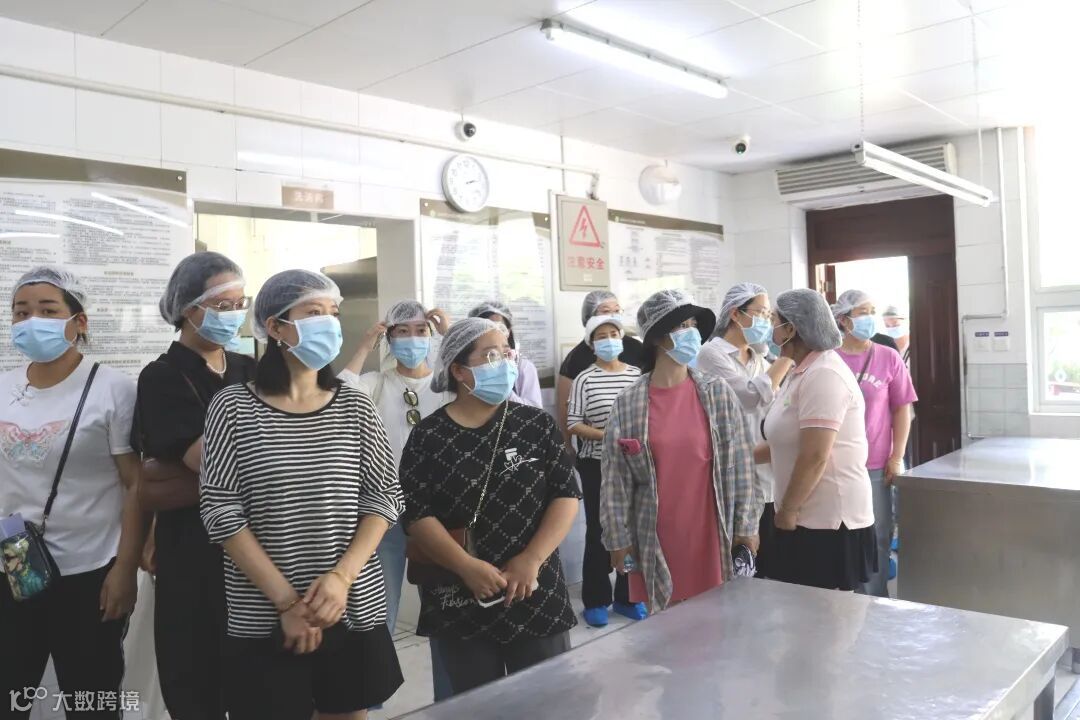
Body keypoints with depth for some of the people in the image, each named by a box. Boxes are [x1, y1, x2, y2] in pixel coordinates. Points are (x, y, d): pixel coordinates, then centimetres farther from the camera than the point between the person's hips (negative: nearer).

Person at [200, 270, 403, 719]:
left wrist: (341, 576, -13)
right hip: (264, 622, -2)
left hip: (354, 611, 3)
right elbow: (220, 511, -9)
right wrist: (286, 600, -13)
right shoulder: (234, 406, -6)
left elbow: (384, 497, 1)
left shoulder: (354, 407, 2)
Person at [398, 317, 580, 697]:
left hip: (536, 595, 1)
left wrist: (531, 559, -13)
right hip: (460, 603, -1)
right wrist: (467, 567, -18)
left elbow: (566, 496, -2)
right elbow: (415, 515, -7)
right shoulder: (428, 437, -3)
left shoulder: (537, 425, 1)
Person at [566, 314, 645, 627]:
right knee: (598, 531, 3)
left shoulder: (637, 375, 3)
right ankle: (595, 601, 17)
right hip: (597, 466, -3)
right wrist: (606, 435, -18)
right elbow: (573, 424, -7)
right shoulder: (585, 380, -5)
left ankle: (627, 597, 24)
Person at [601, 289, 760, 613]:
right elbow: (615, 478, -1)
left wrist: (747, 526, 0)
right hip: (658, 541, -1)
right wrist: (619, 538, 0)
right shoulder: (628, 403, -4)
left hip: (713, 536, 1)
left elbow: (741, 463, 1)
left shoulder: (718, 393, -1)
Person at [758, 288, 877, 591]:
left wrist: (787, 510, -15)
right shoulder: (804, 373, 14)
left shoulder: (824, 374, -18)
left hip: (829, 520, -9)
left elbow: (815, 457, -23)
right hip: (810, 516, 9)